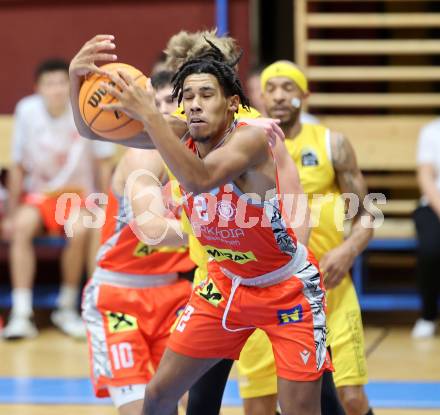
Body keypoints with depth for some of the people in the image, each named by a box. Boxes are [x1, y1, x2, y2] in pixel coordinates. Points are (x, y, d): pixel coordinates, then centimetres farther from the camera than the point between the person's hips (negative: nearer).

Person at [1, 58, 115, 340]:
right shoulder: (27, 110, -9)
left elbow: (104, 162, -2)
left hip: (80, 193, -1)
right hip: (40, 193, 1)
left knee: (80, 231, -33)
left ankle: (67, 308, -13)